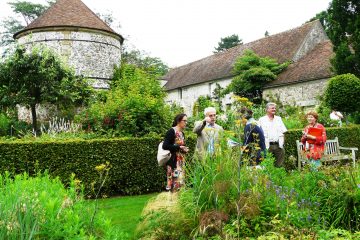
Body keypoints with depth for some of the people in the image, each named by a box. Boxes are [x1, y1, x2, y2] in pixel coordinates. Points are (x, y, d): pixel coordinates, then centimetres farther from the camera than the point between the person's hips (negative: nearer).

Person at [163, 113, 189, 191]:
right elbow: (165, 146, -16)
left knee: (181, 181, 6)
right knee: (176, 180, -12)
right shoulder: (172, 131, -8)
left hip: (181, 161, 8)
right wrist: (179, 147, -13)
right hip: (174, 161, -8)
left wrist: (185, 149, 3)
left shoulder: (182, 133, 16)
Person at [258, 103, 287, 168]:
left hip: (278, 145, 3)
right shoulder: (262, 120, 7)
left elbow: (283, 132, 17)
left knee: (280, 166, 3)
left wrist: (283, 143, 7)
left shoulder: (279, 119, 17)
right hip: (267, 147, -3)